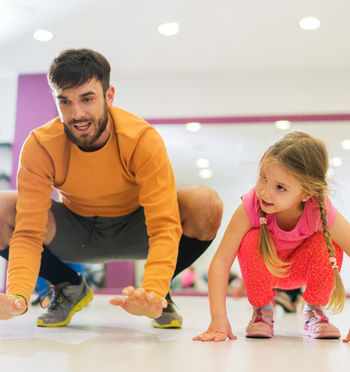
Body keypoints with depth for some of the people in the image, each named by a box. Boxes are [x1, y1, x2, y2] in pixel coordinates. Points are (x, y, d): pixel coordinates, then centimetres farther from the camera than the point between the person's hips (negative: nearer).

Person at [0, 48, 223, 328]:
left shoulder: (143, 140, -28)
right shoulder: (40, 146, -23)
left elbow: (164, 227, -33)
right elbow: (28, 233, -26)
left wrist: (152, 294, -50)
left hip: (134, 229, -1)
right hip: (74, 233, 2)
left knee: (206, 206, -31)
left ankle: (161, 293, -1)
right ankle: (70, 288, 3)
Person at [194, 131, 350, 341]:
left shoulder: (321, 212, -33)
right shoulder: (251, 206, -34)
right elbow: (221, 261, -33)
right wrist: (218, 319, -41)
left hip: (302, 270, 1)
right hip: (264, 269, 0)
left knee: (327, 245, -31)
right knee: (252, 241, -33)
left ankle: (314, 312, -4)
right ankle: (262, 312, -8)